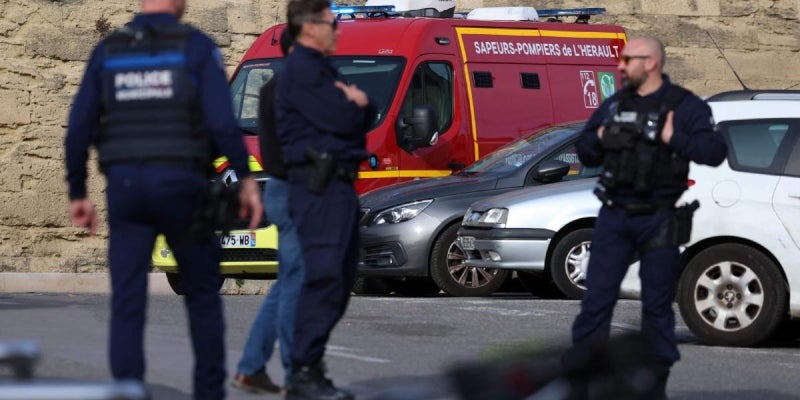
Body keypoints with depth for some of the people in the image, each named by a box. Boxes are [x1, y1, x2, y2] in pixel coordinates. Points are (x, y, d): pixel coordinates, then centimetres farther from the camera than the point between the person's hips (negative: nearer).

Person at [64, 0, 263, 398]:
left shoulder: (107, 51, 8)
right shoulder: (196, 47, -1)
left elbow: (79, 129, 4)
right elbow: (222, 122, -11)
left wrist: (77, 194, 11)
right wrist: (246, 179, -3)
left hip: (124, 186, 2)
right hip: (180, 184, -2)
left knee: (127, 303, 1)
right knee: (202, 294, 14)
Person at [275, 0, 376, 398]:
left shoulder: (323, 69, 23)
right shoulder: (300, 71, -10)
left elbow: (366, 118, 20)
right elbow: (339, 120, -19)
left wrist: (355, 103, -3)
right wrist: (354, 104, 3)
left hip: (339, 184, 11)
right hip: (319, 184, -11)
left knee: (340, 277, 12)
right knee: (324, 275, -16)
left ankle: (309, 367, 16)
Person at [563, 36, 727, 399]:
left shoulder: (684, 106, -3)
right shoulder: (614, 105, 11)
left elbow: (715, 152, -13)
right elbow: (584, 152, 18)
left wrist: (674, 139, -21)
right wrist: (598, 140, -2)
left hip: (658, 220, -4)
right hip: (614, 217, 4)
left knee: (657, 304, 4)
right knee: (596, 297, 1)